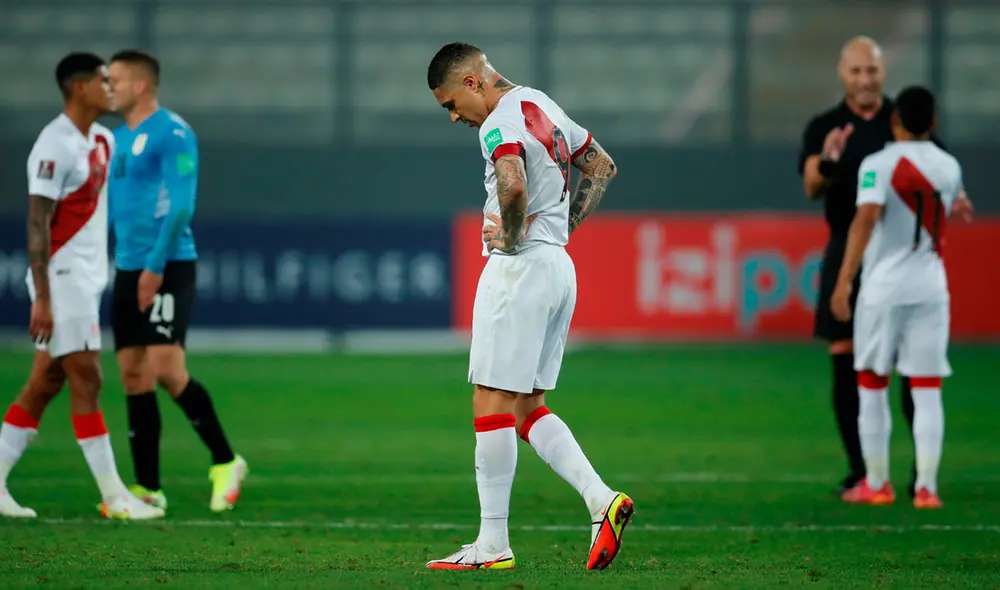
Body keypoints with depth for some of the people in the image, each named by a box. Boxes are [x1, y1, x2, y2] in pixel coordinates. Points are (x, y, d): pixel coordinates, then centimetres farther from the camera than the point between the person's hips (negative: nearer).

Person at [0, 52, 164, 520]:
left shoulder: (102, 141, 11)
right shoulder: (56, 145, -15)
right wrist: (41, 298, -21)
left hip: (86, 279, 9)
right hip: (63, 277, -9)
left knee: (45, 384, 8)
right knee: (86, 381, -6)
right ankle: (114, 497, -4)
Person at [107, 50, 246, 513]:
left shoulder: (171, 133, -10)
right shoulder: (119, 138, 17)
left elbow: (181, 206, -16)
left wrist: (156, 265, -20)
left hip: (167, 267, -9)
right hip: (128, 269, 9)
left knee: (166, 370, -15)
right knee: (133, 376, 4)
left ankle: (225, 462, -1)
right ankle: (148, 488, 7)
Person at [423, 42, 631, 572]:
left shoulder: (500, 123, -15)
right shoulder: (542, 106, 16)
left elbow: (513, 185, -34)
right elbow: (602, 166, 27)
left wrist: (512, 237, -17)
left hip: (520, 267, -10)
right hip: (559, 266, 10)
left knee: (493, 404, -4)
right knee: (527, 408, 12)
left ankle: (492, 543, -2)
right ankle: (601, 499, -1)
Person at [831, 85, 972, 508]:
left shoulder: (879, 165, -8)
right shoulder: (949, 167, 7)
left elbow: (866, 218, -22)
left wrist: (844, 280, -26)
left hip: (884, 287, -3)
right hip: (931, 288, 3)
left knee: (872, 386, 9)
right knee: (927, 391, 4)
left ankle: (876, 484, 13)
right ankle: (926, 487, -1)